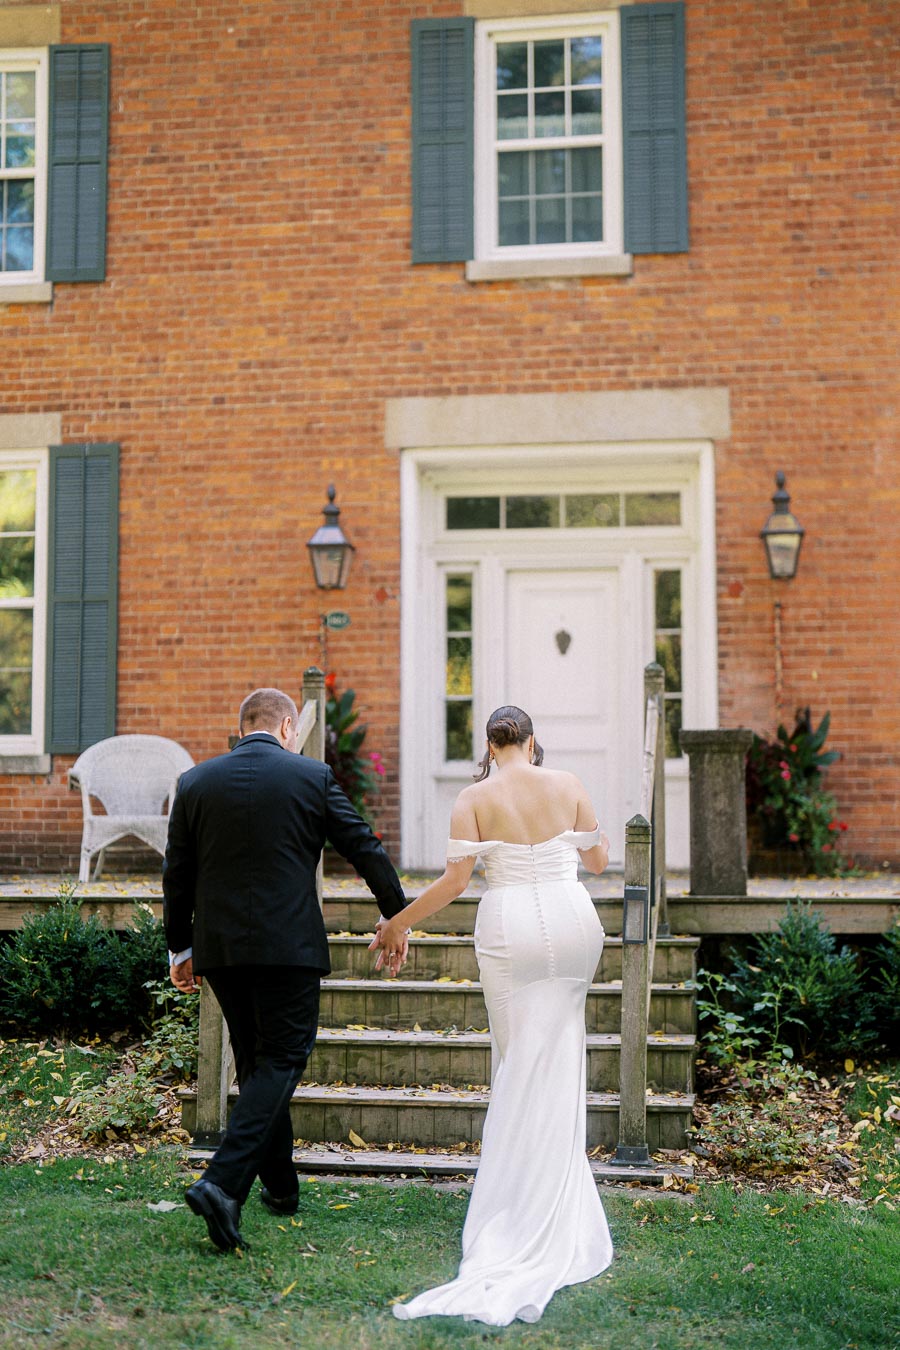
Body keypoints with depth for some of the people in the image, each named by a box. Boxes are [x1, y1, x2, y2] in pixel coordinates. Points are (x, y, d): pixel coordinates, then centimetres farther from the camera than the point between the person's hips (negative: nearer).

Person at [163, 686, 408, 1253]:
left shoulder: (195, 782, 5)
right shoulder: (313, 777, -2)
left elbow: (177, 874, 8)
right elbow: (366, 849, 2)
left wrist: (180, 949, 17)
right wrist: (397, 917, 13)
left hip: (219, 946, 4)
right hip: (289, 945, -4)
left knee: (257, 1062, 17)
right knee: (279, 1062, 1)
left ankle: (280, 1185, 26)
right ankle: (223, 1184, -14)